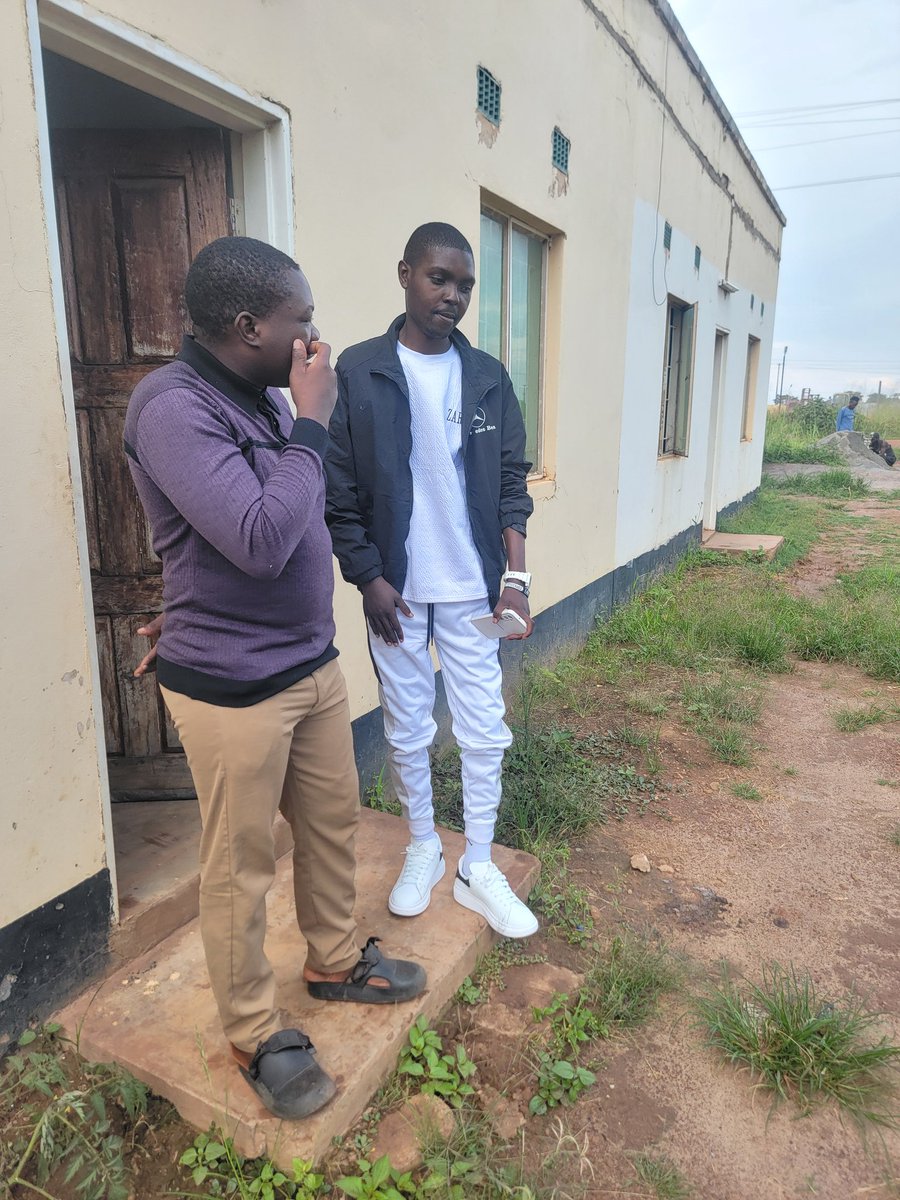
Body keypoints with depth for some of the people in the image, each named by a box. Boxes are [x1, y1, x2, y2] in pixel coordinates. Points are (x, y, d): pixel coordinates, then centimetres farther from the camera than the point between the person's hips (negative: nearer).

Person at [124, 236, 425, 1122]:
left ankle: (335, 961, 45)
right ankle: (254, 1038, 31)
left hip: (312, 665, 9)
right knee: (241, 868, 9)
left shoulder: (263, 396, 8)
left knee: (333, 821, 21)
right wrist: (311, 424, -19)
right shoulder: (173, 407, -19)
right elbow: (261, 539, -27)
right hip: (233, 688, -8)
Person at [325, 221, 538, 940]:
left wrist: (516, 573, -4)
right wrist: (370, 580, -8)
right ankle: (424, 849, 34)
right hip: (395, 590, -2)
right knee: (408, 732, 11)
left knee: (484, 733, 6)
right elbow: (340, 490, -4)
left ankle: (478, 868, 25)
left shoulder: (488, 378, 5)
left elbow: (511, 483, 5)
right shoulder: (360, 371, -3)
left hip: (471, 589, 2)